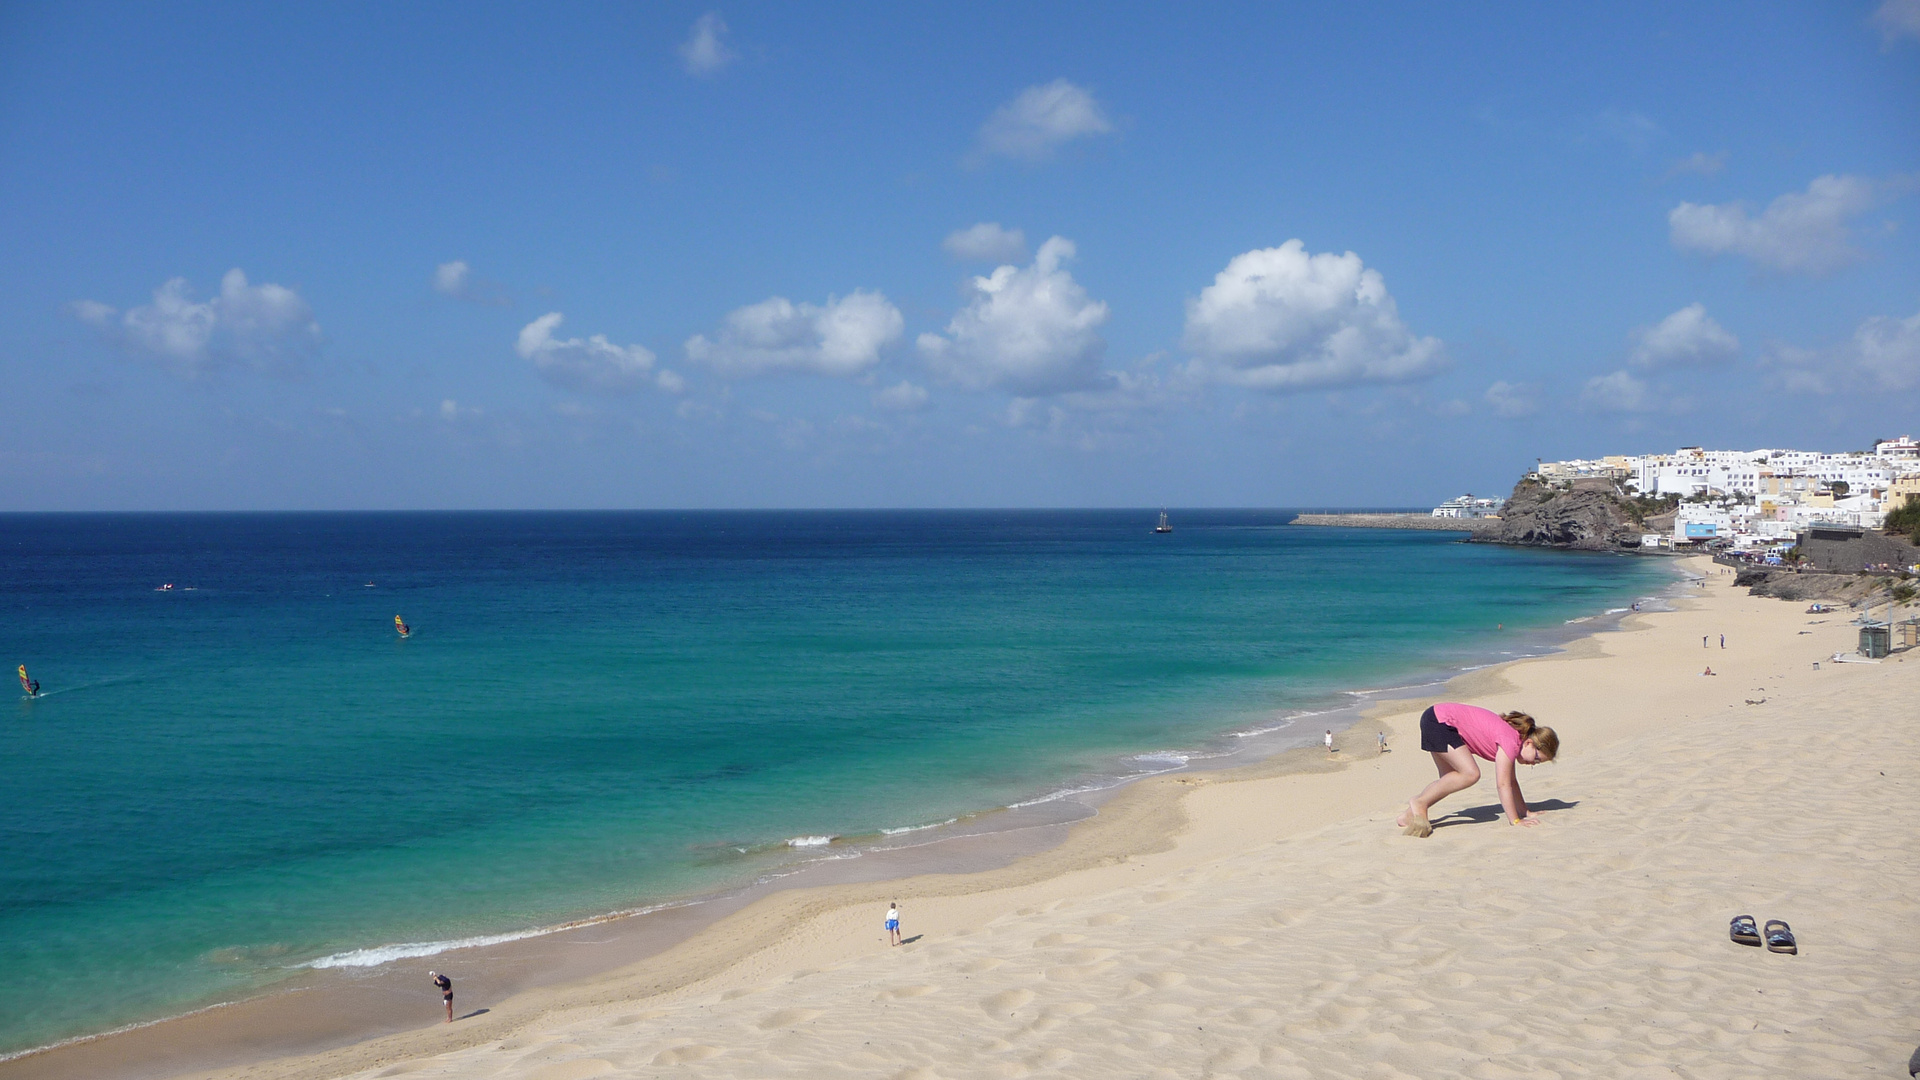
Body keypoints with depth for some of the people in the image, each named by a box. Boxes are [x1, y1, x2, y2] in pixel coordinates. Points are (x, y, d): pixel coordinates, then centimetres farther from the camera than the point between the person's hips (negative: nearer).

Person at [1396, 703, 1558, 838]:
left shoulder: (1512, 739, 10)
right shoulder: (1510, 742, -18)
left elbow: (1512, 781, 18)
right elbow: (1503, 784, -19)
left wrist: (1525, 812, 17)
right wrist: (1515, 820, -15)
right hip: (1439, 721, -10)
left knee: (1450, 780, 15)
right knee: (1470, 774, -17)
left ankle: (1410, 814, 15)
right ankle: (1421, 801, -9)